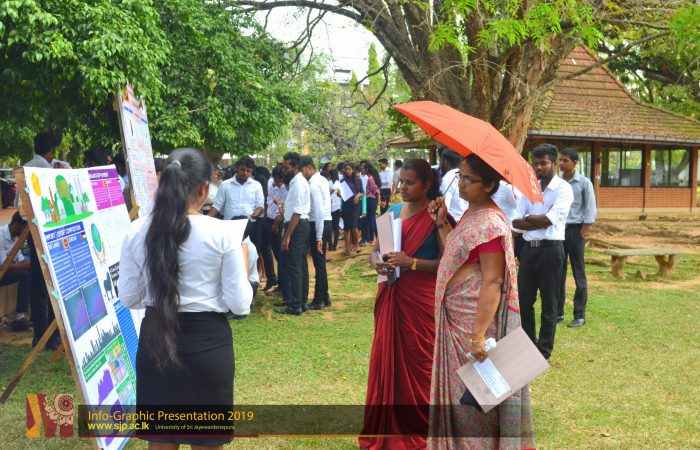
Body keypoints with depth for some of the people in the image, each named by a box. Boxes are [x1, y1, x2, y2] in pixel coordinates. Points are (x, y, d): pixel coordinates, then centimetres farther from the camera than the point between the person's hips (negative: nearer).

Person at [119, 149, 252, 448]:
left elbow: (128, 298, 4)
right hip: (208, 341, -3)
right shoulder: (220, 233, -14)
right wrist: (241, 259, 5)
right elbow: (239, 305, -9)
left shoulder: (137, 231, -5)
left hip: (154, 339, 3)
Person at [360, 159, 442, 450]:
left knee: (417, 362, 2)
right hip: (390, 297, 6)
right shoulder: (393, 211, 9)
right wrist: (376, 261, -8)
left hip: (421, 300, -5)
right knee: (385, 358, 9)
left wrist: (411, 262, -23)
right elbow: (375, 249, 13)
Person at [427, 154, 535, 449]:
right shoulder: (471, 214, 11)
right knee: (459, 392, 18)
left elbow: (492, 282, -23)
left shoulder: (489, 223, -19)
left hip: (475, 320, -10)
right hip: (457, 318, 10)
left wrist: (479, 334, -26)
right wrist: (442, 223, 10)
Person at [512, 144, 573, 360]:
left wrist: (529, 218, -3)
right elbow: (516, 222, 2)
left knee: (548, 304, 4)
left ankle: (543, 353, 15)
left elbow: (548, 219, -17)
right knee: (524, 300, 11)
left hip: (550, 249, -5)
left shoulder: (563, 189, -5)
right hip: (529, 248, 6)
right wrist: (540, 221, -12)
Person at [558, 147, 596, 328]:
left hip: (575, 230, -3)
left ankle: (579, 315, 7)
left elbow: (590, 210, -4)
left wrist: (583, 232, -9)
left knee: (578, 274, 1)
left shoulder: (584, 183, -4)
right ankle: (558, 312, 17)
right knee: (558, 273, 8)